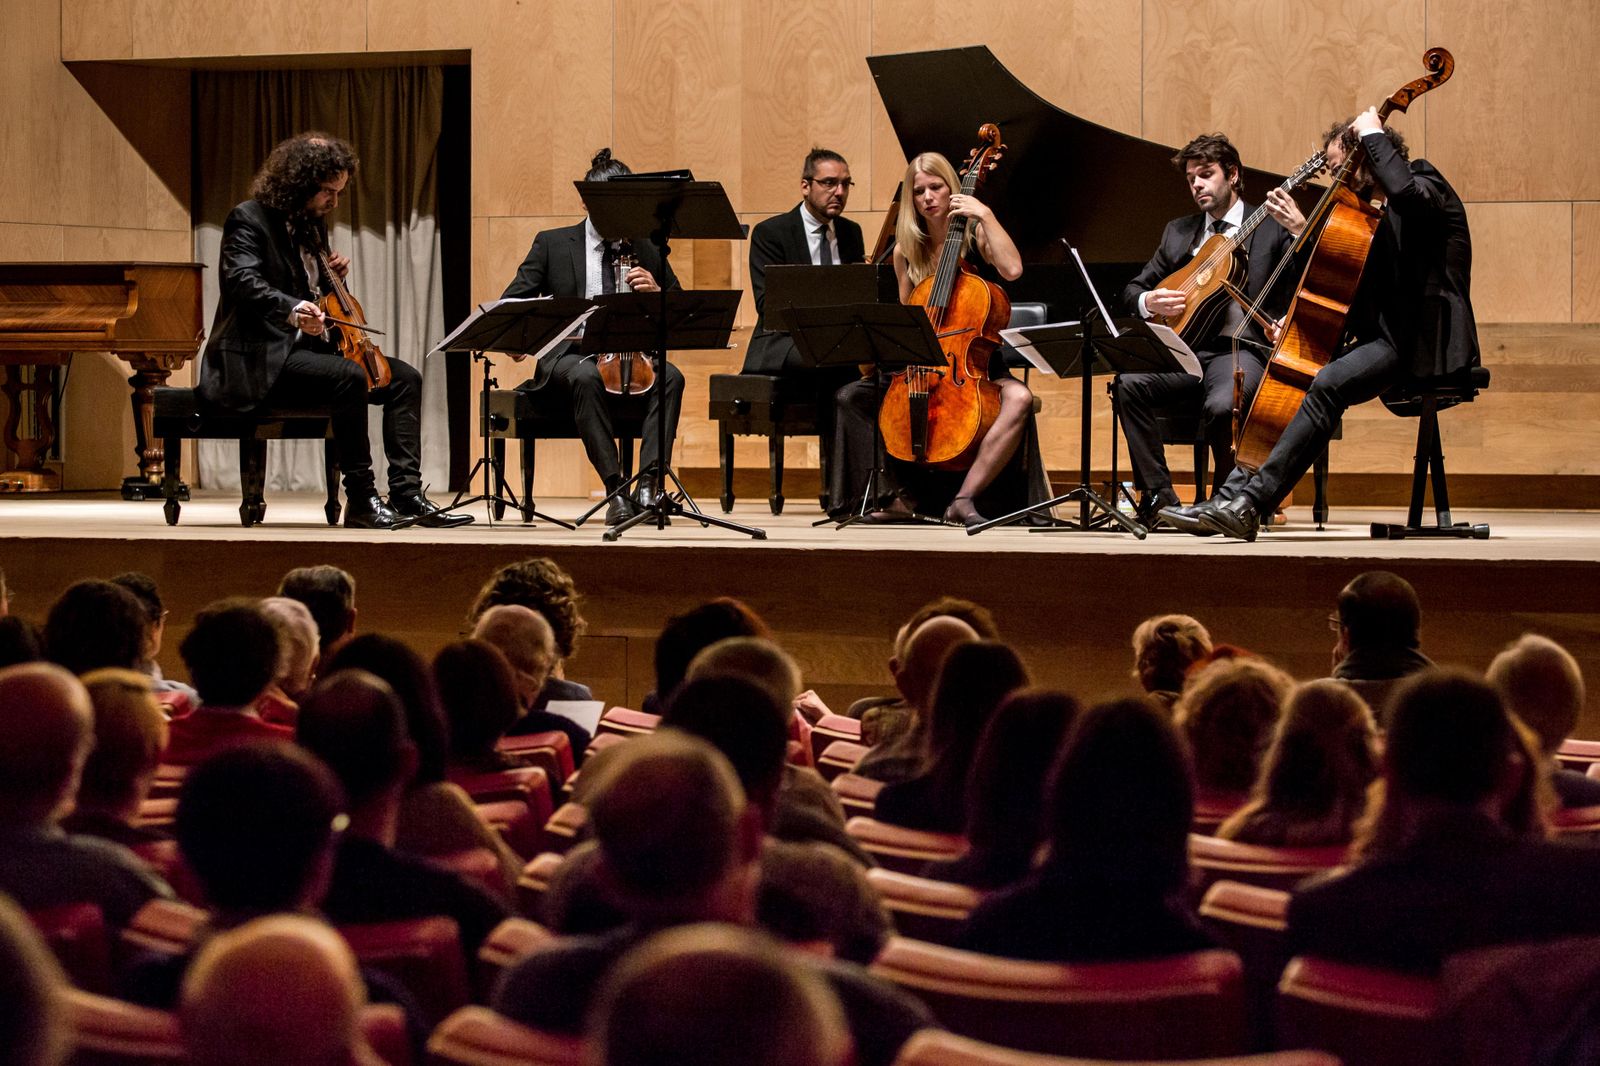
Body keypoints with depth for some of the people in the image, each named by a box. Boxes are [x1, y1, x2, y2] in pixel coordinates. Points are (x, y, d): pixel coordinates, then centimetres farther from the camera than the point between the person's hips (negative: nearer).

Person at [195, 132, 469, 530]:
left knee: (405, 378, -4)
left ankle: (406, 492, -10)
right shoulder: (249, 219, -9)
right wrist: (293, 308, -44)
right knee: (350, 376, -32)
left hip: (308, 348, 9)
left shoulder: (312, 227, 17)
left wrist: (333, 276, 4)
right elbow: (244, 281, -26)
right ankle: (360, 498, -27)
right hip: (262, 359, -9)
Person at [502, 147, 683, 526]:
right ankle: (615, 488, -38)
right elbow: (511, 303, 4)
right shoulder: (553, 243, 9)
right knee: (587, 376, -39)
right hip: (570, 355, -2)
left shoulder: (647, 251, 14)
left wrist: (657, 293, -8)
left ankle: (650, 482, -38)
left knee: (670, 377, -31)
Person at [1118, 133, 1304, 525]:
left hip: (1241, 349, -5)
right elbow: (1133, 289, 23)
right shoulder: (1178, 232, 22)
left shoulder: (1270, 227, 7)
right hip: (1184, 350, 5)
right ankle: (1159, 496, -17)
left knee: (1221, 405, -36)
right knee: (1129, 384, -25)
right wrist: (1149, 301, -1)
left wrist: (1298, 230, -22)